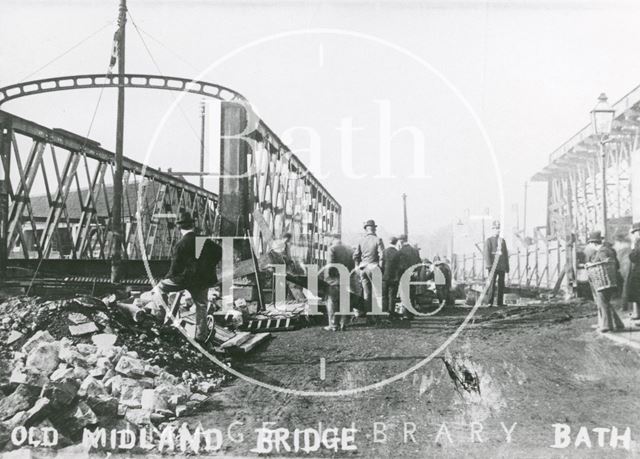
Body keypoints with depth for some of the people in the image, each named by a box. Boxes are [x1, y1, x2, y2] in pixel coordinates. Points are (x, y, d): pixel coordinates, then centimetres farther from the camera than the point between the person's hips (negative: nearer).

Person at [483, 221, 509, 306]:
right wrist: (489, 265, -15)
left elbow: (506, 254, 19)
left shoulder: (502, 240, 18)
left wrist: (507, 266, 13)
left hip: (502, 266, 5)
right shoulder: (489, 240, 2)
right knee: (492, 284, -8)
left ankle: (500, 302, 7)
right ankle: (489, 302, -6)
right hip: (493, 266, -5)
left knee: (501, 284, 3)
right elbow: (487, 253, -6)